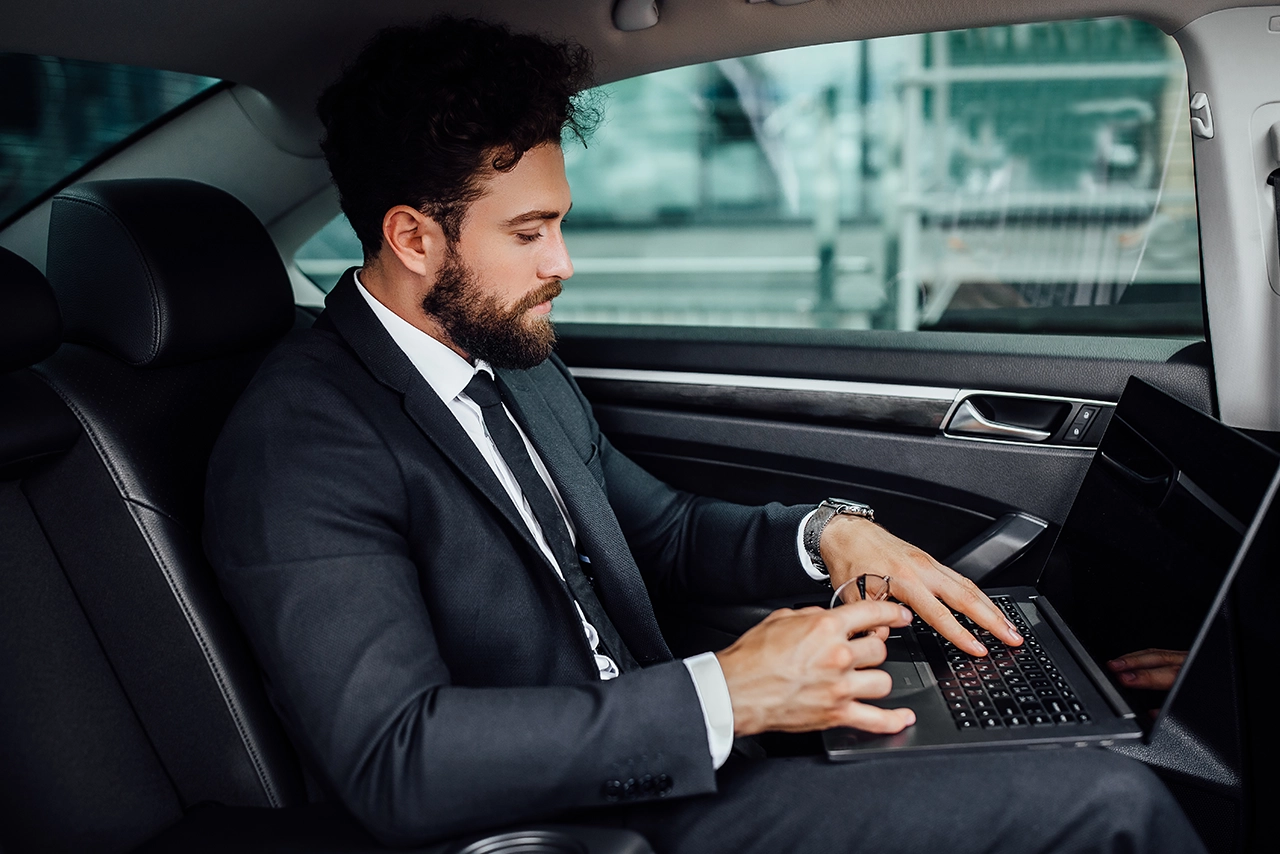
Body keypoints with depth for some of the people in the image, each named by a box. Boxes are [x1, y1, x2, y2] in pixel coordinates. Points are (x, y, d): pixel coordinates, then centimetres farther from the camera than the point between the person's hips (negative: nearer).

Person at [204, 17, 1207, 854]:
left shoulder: (521, 365, 9)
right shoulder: (301, 441, -18)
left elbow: (662, 530, 20)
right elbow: (392, 760, -27)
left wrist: (826, 532, 0)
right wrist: (723, 697, -27)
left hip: (655, 765, 8)